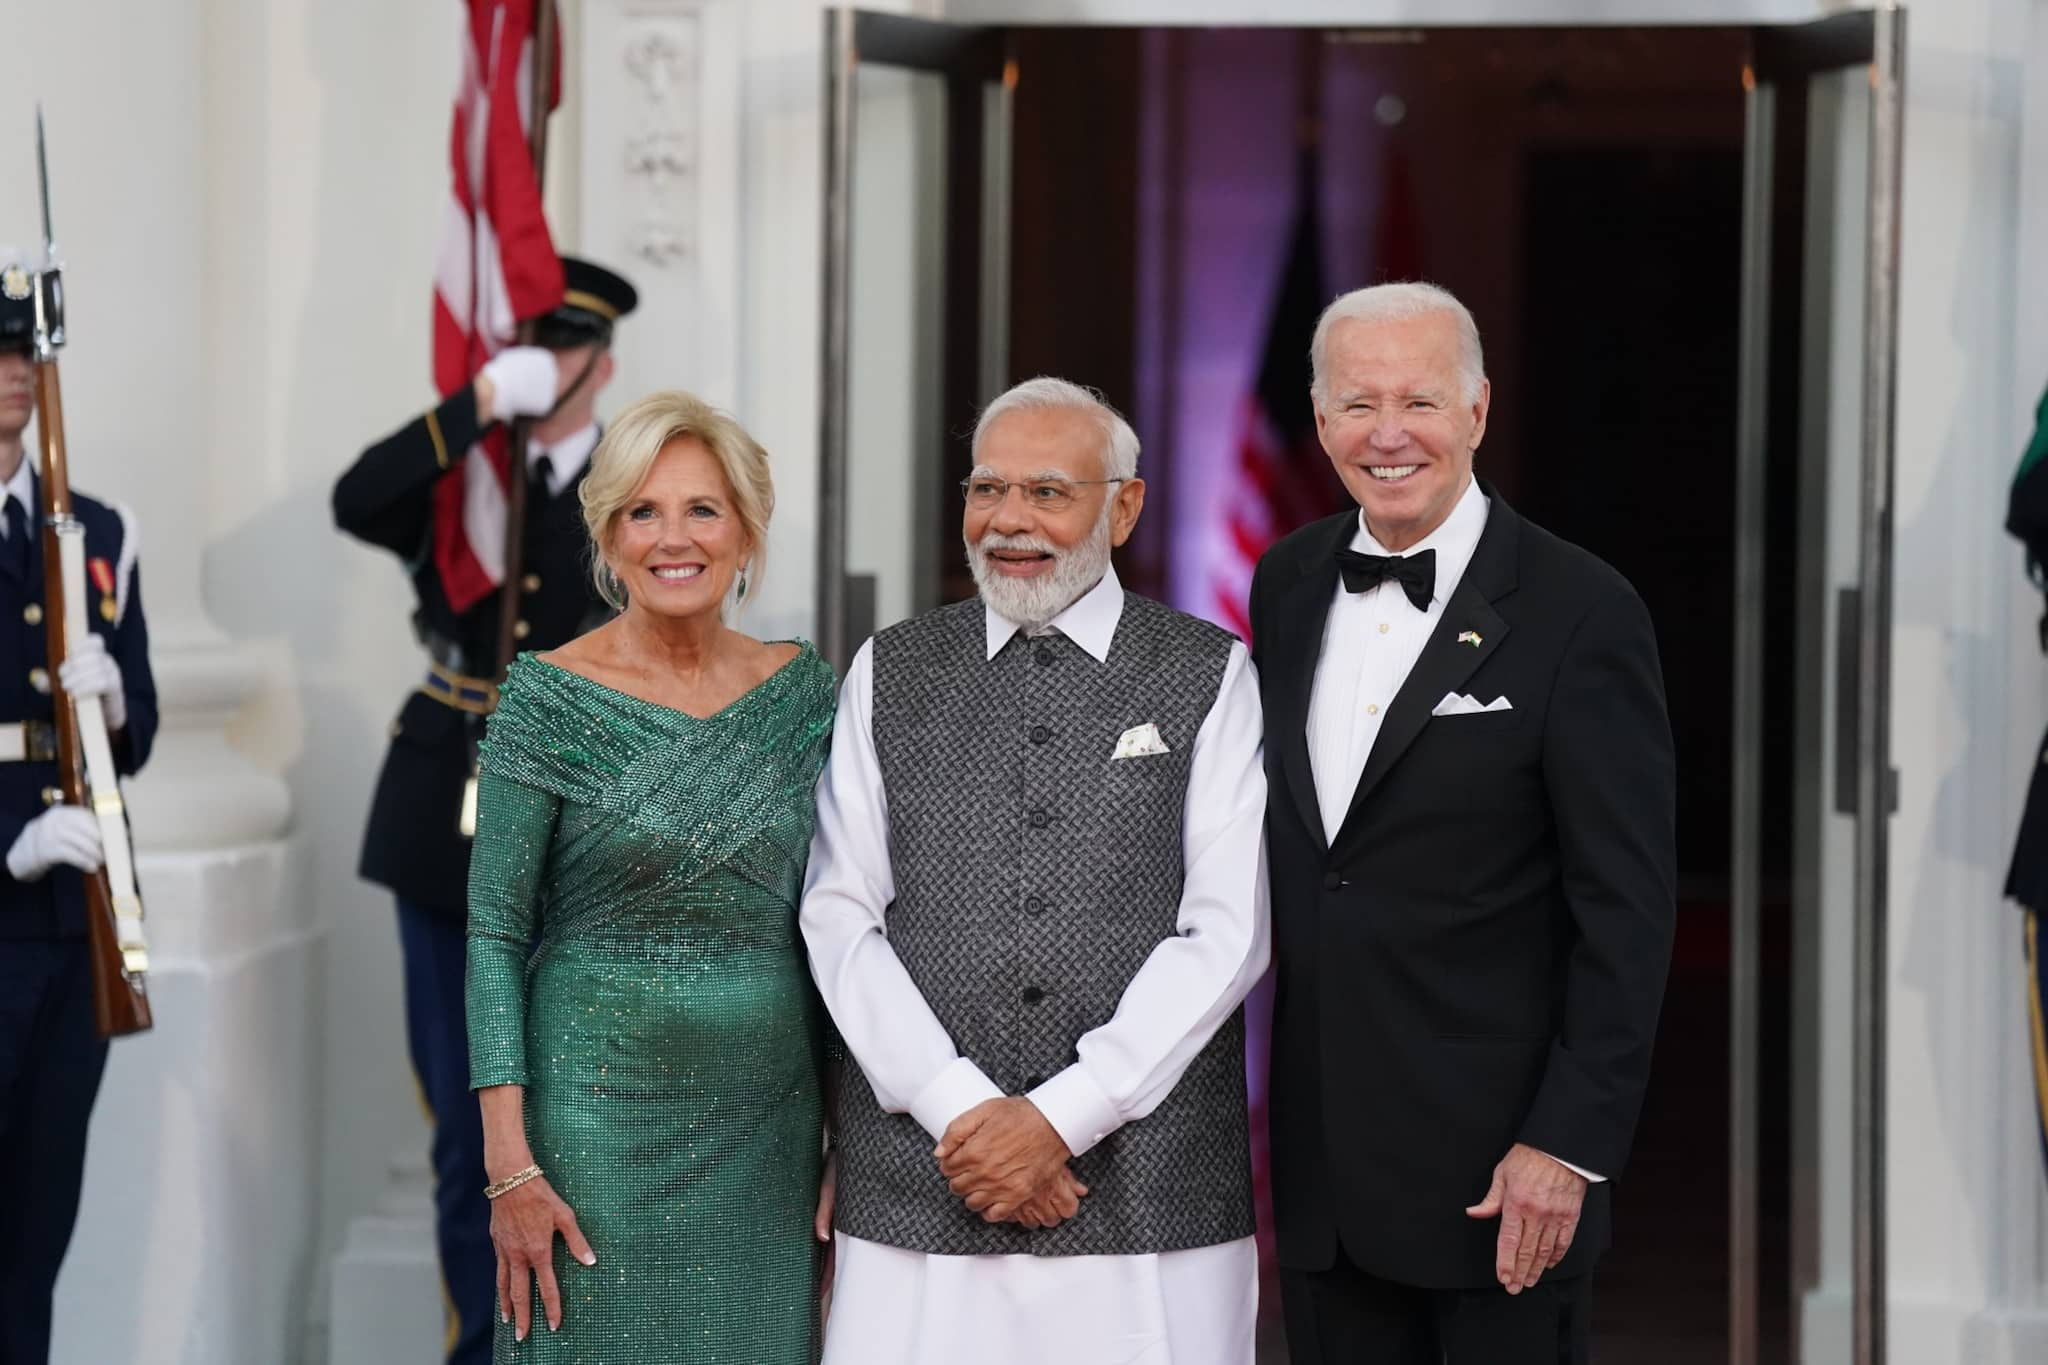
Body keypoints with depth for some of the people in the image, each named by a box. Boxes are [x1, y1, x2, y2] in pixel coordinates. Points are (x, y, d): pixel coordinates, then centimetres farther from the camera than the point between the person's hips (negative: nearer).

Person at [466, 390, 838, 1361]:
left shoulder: (801, 688, 4)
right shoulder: (548, 698, -6)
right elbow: (495, 937, -6)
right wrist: (508, 1164, -13)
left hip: (769, 1125, 3)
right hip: (601, 1119, -3)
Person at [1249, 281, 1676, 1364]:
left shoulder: (1579, 613, -10)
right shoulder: (1288, 585, 8)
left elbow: (1627, 910, -11)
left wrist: (1571, 1143, -15)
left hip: (1500, 1166, -5)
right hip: (1319, 1158, 5)